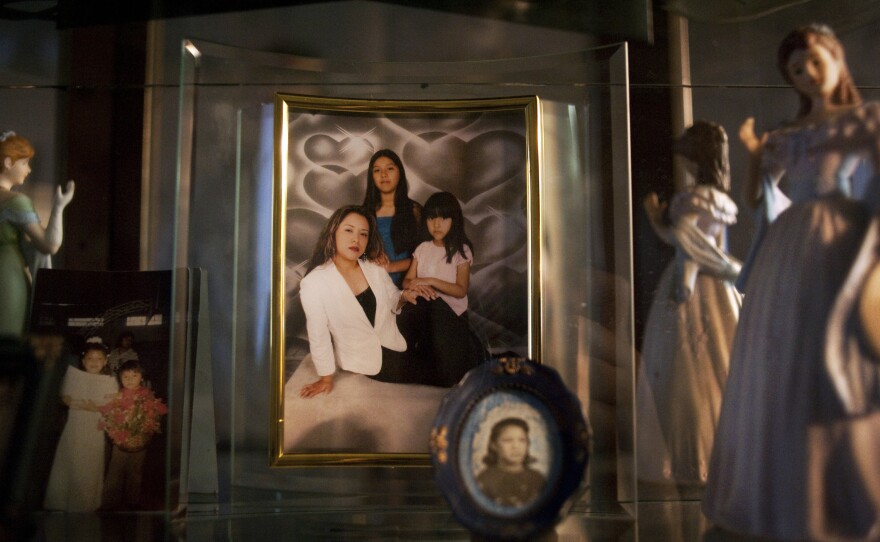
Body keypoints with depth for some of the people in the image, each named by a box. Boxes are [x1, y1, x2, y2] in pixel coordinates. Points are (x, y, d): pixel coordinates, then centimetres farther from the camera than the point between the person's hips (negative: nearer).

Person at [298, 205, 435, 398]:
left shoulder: (375, 270, -5)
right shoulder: (314, 283, -20)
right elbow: (318, 335, -13)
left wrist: (405, 296, -12)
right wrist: (326, 378, -6)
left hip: (396, 353, 4)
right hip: (363, 368, -4)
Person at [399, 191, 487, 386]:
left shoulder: (461, 251, -2)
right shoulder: (422, 248, 11)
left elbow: (461, 290, -9)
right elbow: (407, 280, 6)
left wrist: (431, 281, -19)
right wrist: (415, 286, -18)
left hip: (451, 312, -3)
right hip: (424, 309, 3)